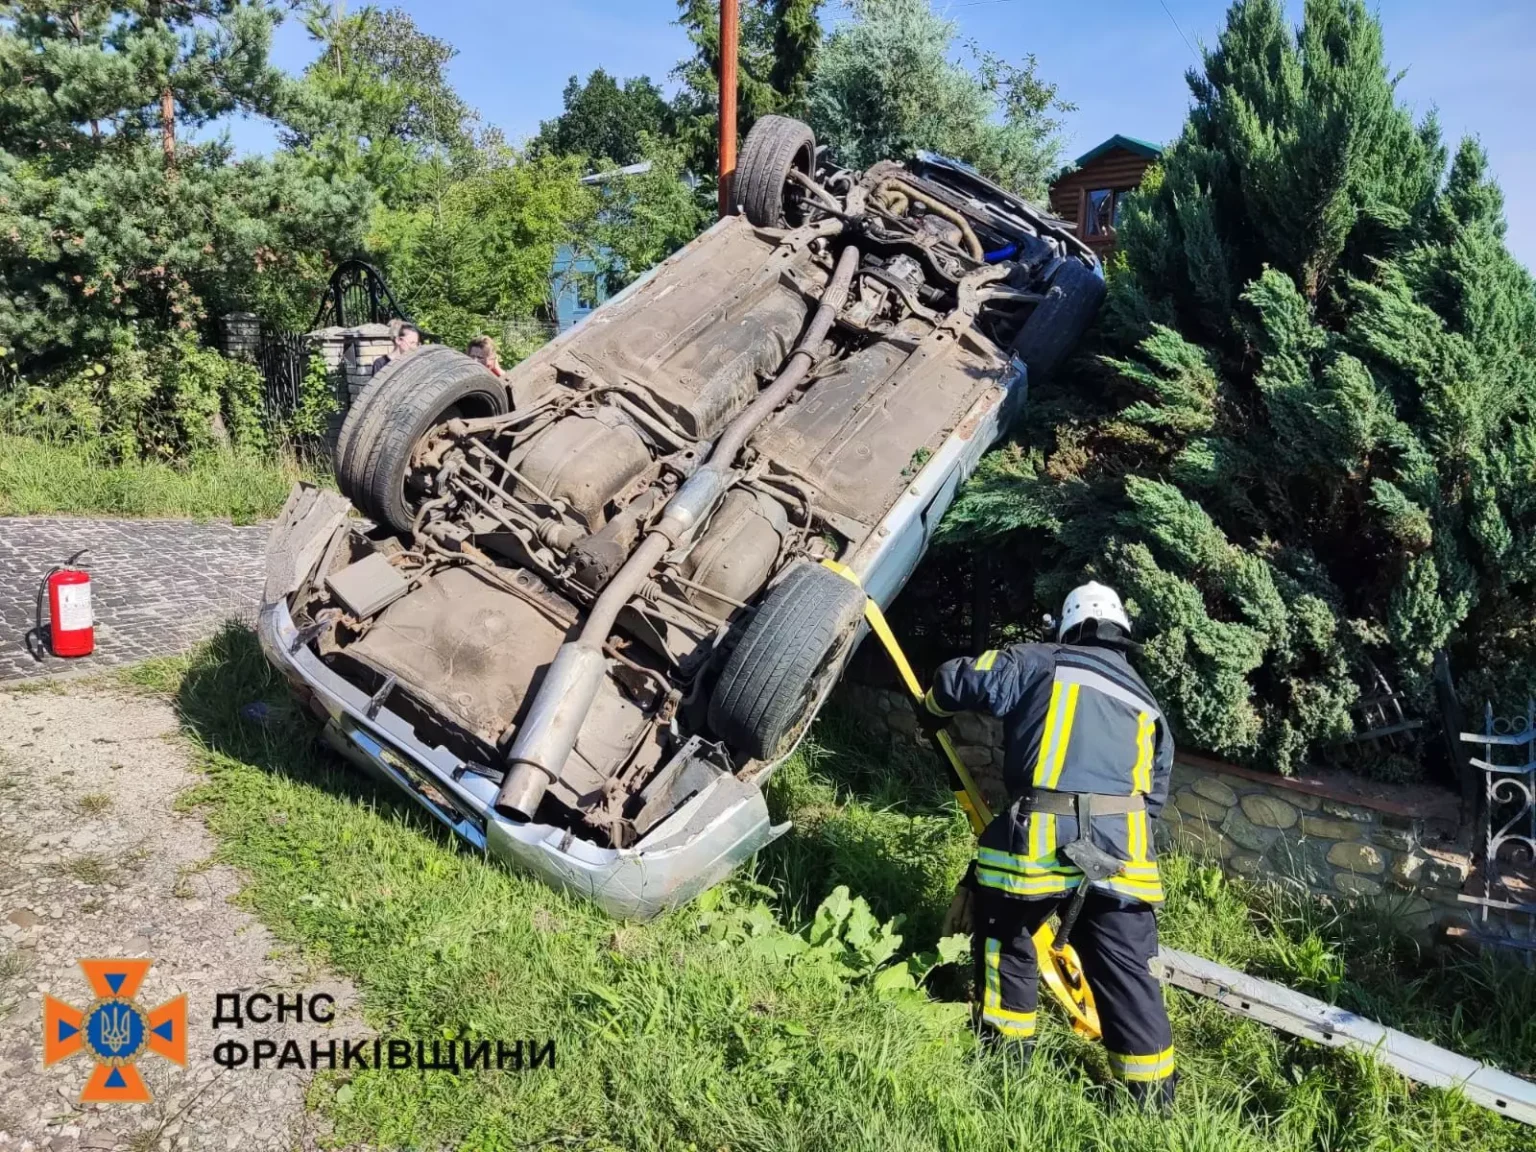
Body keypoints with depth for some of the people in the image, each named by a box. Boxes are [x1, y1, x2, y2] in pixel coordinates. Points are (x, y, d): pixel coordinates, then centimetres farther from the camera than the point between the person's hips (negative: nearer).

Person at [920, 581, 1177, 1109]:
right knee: (1125, 969, 11)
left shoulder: (1040, 665, 7)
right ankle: (1153, 1091, 16)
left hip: (1040, 841, -3)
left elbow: (958, 680, 7)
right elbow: (1153, 793, 21)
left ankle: (1009, 1041, 30)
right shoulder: (1146, 706, 20)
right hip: (1120, 849, 3)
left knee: (1004, 932, 21)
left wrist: (932, 713, 28)